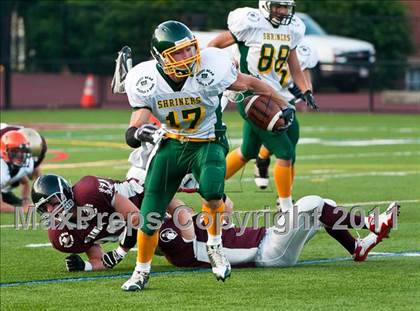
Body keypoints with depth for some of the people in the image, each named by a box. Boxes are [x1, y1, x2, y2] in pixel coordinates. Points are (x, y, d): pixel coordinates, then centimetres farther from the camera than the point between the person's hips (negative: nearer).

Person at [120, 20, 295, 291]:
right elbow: (132, 134, -15)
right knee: (150, 216, -2)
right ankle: (142, 271, 25)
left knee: (212, 190, -34)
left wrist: (284, 106, 5)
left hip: (207, 143, -2)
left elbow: (250, 84, -6)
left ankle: (215, 246, -5)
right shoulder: (145, 82, -18)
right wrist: (138, 133, -40)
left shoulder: (211, 70, -25)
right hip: (171, 145, 2)